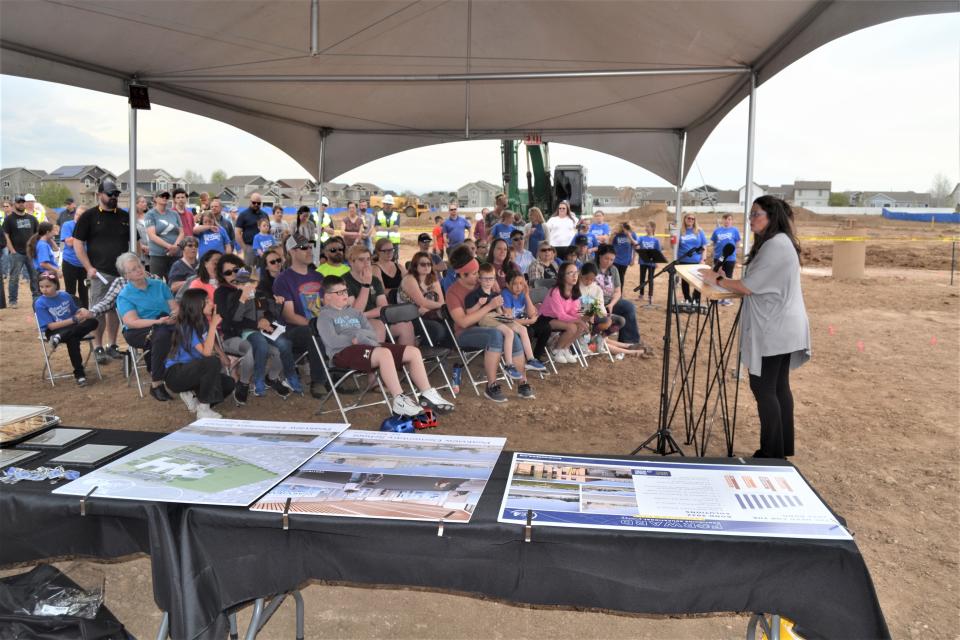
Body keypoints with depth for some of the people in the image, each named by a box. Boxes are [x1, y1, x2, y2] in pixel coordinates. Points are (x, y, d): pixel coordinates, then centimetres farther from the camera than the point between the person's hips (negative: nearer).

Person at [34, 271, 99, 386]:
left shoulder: (65, 295, 6)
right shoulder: (40, 303, -7)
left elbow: (76, 312, 18)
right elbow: (51, 326, -13)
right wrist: (74, 320, -19)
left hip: (72, 327, 5)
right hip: (53, 332, -5)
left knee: (93, 321, -22)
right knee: (72, 339, -37)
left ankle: (59, 338, -32)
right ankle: (79, 374, -32)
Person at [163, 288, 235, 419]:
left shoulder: (202, 322, 1)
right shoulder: (186, 327, -21)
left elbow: (212, 344, 17)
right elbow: (206, 352, -30)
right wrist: (213, 325, -26)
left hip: (191, 370, 7)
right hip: (175, 373, -7)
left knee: (229, 383, -10)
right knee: (213, 362, -33)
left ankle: (192, 394, 9)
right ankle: (203, 410, -21)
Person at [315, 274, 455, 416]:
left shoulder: (354, 312, 27)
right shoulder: (325, 316, 6)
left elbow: (372, 333, 16)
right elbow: (332, 341, -11)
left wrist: (360, 335, -5)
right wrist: (355, 339, -12)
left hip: (368, 345, 8)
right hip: (344, 351, -8)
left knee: (413, 352, -7)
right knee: (384, 353, -38)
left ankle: (427, 395, -8)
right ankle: (399, 401, -37)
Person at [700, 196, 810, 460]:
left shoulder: (775, 245, -18)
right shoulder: (778, 242, 15)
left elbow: (749, 287, -18)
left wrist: (717, 281, -6)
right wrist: (727, 280, 8)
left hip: (773, 330, -10)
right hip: (781, 328, 10)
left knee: (763, 388, -4)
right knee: (778, 387, 14)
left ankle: (772, 454, 2)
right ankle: (783, 449, 23)